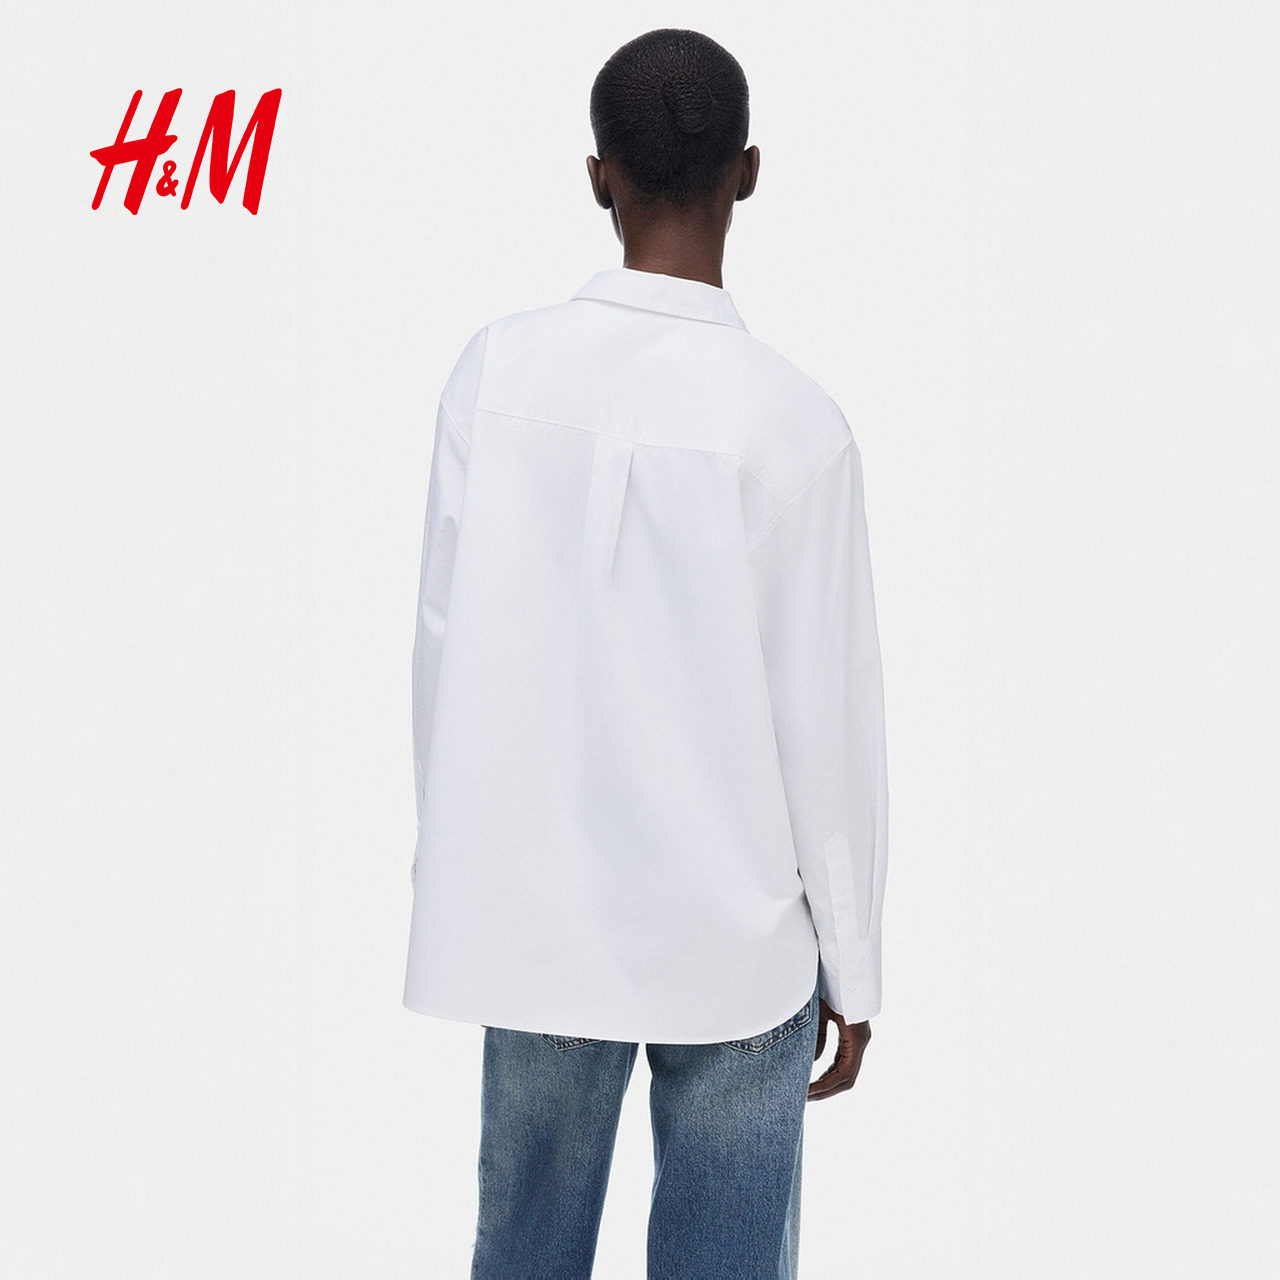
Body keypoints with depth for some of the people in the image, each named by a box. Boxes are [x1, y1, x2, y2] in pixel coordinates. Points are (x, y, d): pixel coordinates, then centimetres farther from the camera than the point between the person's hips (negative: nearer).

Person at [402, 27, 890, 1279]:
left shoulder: (494, 369, -8)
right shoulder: (792, 421, -16)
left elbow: (446, 638, -2)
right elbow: (829, 715, -11)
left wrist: (452, 857, 13)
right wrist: (852, 963, 2)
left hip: (534, 915, 3)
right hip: (734, 935, -3)